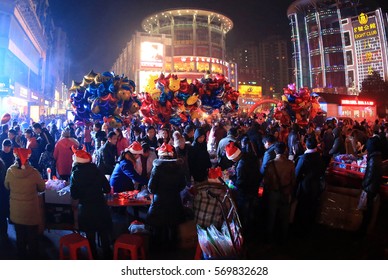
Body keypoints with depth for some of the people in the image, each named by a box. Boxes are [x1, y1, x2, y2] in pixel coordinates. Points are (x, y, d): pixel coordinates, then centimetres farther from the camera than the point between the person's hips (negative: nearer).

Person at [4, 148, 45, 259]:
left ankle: (22, 256, 37)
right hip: (31, 211, -2)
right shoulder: (34, 172, -22)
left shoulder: (10, 171, -15)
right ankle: (33, 256, 29)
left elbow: (7, 186, 4)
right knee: (33, 237, 16)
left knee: (20, 237, 21)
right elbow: (42, 188, -7)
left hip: (16, 211, 3)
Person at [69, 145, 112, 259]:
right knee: (104, 236, 16)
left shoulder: (75, 174, -8)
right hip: (100, 207, 1)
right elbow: (107, 189, -3)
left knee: (91, 238, 17)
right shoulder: (96, 170, -7)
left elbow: (74, 196, -7)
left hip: (86, 210, 0)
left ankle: (94, 257, 28)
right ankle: (107, 257, 27)